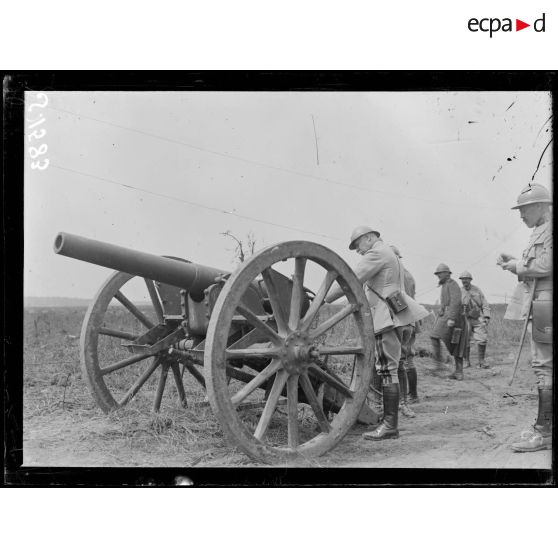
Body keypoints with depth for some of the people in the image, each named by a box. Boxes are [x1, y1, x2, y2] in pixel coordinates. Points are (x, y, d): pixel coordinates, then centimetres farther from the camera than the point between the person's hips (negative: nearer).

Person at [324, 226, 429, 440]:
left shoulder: (377, 253, -7)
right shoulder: (389, 254, 25)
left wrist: (322, 299, -12)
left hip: (387, 318, -11)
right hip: (390, 317, 11)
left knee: (387, 369, -11)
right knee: (387, 368, 10)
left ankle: (390, 425, -11)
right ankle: (389, 419, 14)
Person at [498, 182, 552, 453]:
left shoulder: (550, 230, -9)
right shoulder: (538, 233, 21)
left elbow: (546, 266, -21)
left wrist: (517, 266, -9)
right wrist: (515, 263, 9)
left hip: (546, 305, -10)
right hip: (537, 306, 10)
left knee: (544, 367, -10)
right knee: (541, 365, 12)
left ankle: (543, 431, -8)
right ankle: (547, 424, 20)